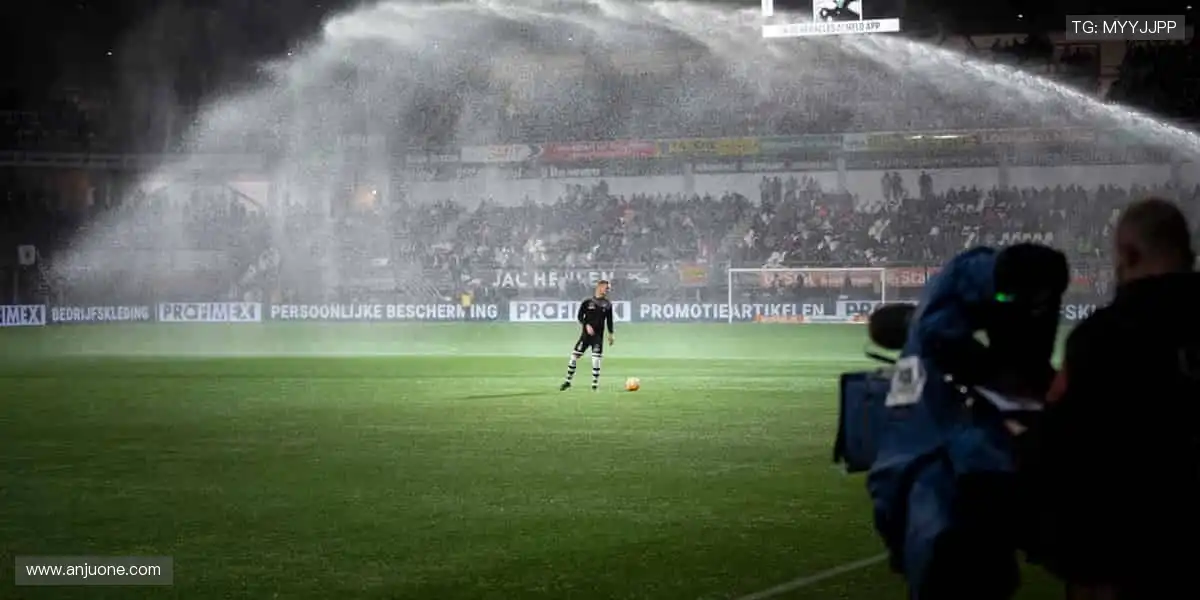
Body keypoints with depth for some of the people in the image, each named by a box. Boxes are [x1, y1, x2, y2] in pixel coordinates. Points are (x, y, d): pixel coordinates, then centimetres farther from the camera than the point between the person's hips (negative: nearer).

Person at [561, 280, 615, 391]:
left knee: (596, 359, -6)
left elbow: (609, 320, 12)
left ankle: (595, 384, 4)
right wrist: (587, 325, -16)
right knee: (574, 356, -1)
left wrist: (610, 334, 8)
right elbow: (580, 317, -1)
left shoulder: (607, 304, 4)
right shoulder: (587, 302, -2)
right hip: (586, 334, -1)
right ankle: (568, 381, 13)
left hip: (598, 336, 1)